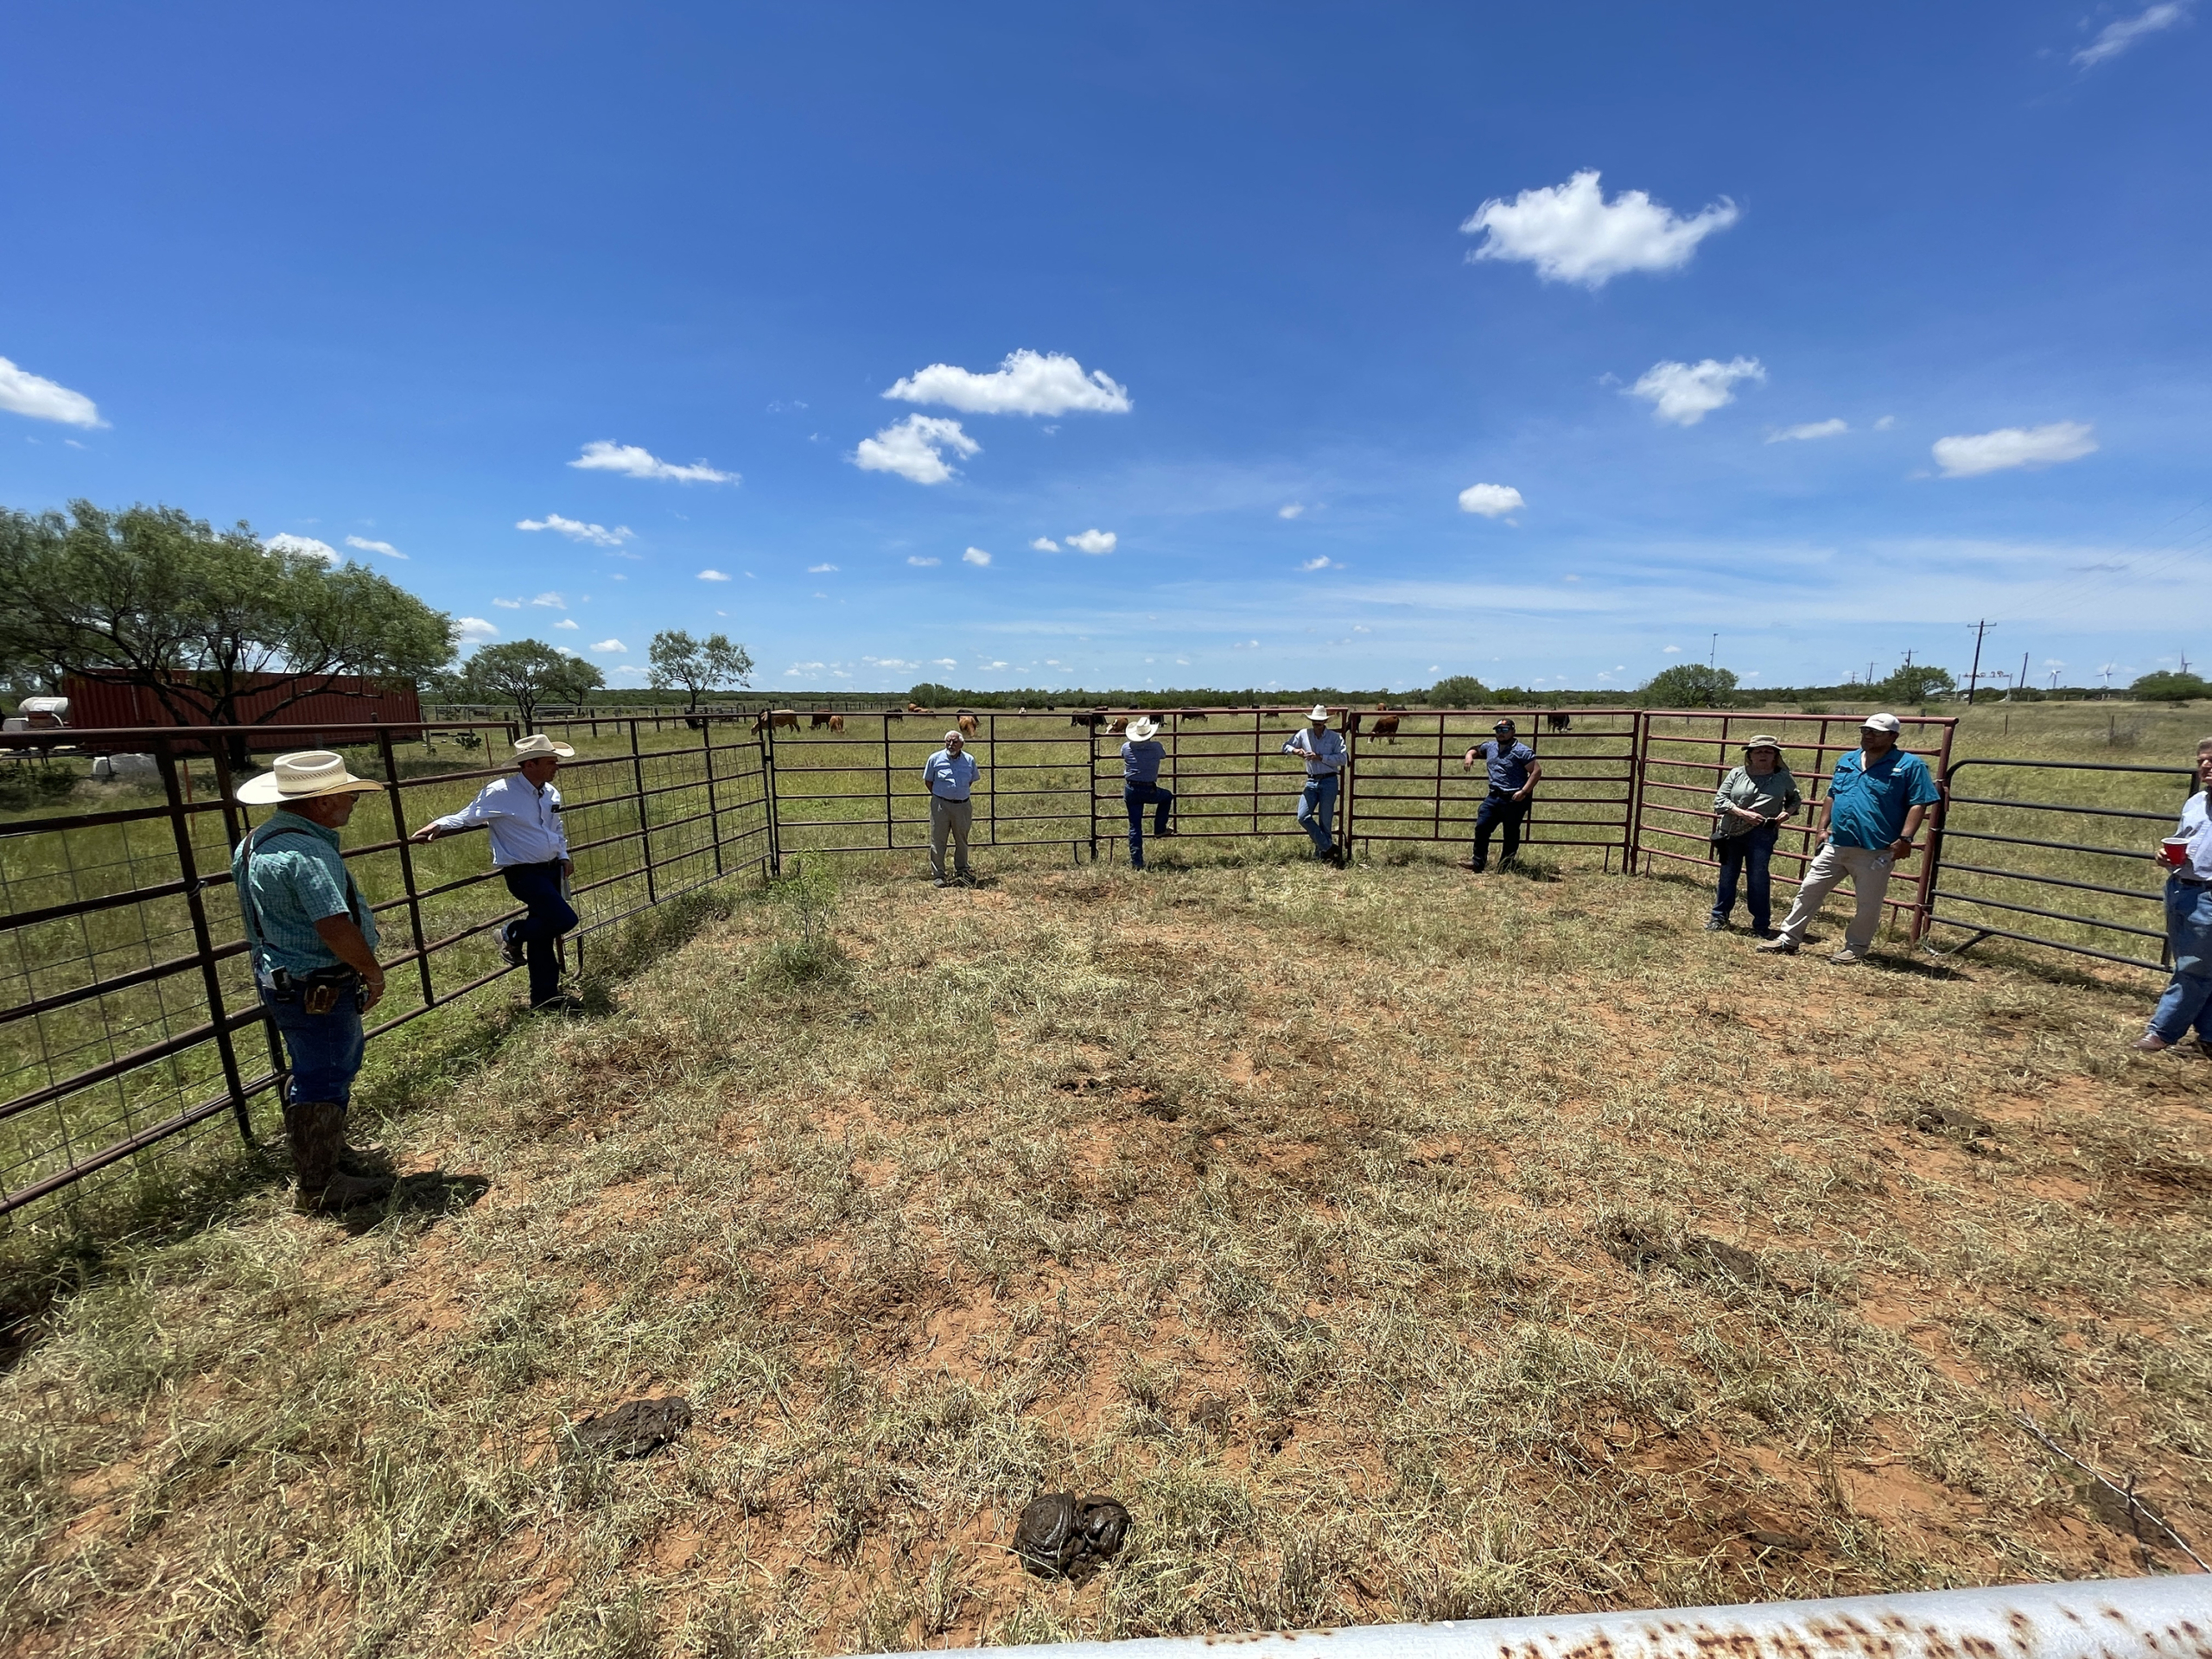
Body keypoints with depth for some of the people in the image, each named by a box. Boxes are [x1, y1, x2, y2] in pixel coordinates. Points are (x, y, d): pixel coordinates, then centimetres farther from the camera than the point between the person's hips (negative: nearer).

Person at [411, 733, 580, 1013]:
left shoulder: (551, 793, 8)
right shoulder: (500, 792, -14)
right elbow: (467, 817, -6)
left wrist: (564, 856, 12)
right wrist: (438, 825, -23)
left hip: (552, 869, 7)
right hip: (524, 873, -7)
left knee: (544, 936, 11)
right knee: (564, 919, -19)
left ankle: (544, 998, 20)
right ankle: (512, 935, 12)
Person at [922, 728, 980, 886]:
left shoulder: (969, 760, 1)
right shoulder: (935, 759, -4)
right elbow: (928, 781, 6)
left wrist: (961, 794, 9)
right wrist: (939, 796, 3)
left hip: (963, 805, 2)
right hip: (940, 805, -2)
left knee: (962, 840, 14)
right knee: (938, 841, 1)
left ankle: (961, 871, 30)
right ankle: (938, 874, 12)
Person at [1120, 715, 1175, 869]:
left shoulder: (1126, 748, -1)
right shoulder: (1156, 747, -5)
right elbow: (1164, 755, 18)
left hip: (1131, 791, 2)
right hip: (1150, 791, -2)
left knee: (1135, 827, 8)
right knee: (1167, 797, 31)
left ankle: (1136, 862, 6)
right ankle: (1159, 829, 29)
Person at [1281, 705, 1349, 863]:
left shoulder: (1335, 737, -2)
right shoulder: (1303, 734, 6)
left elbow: (1342, 759, -11)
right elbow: (1285, 747, 14)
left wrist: (1320, 757, -19)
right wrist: (1295, 750, -8)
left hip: (1329, 781, -3)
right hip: (1311, 781, 4)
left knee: (1325, 820, 0)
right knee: (1303, 817, -8)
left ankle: (1322, 853, 14)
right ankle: (1329, 848, 0)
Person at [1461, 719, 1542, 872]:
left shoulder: (1522, 751, -9)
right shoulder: (1490, 747, 12)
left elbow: (1537, 771, -12)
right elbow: (1476, 749, 33)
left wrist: (1524, 792, -20)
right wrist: (1469, 755, 8)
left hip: (1514, 800, -6)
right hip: (1494, 796, 6)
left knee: (1511, 834, 4)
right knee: (1481, 826, -2)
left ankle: (1504, 867, 13)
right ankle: (1478, 862, 4)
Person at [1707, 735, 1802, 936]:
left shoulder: (1783, 777, 4)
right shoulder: (1737, 774, 0)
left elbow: (1796, 800, 19)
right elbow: (1719, 800, -4)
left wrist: (1787, 812, -2)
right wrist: (1743, 813, -16)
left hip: (1761, 834, -1)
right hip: (1731, 831, 1)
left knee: (1758, 877, -4)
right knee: (1727, 874, 11)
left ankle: (1761, 924, 7)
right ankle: (1719, 916, 25)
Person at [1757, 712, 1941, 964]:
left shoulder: (1909, 765, -4)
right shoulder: (1847, 761, 12)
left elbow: (1918, 804, -8)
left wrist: (1905, 838, -16)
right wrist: (1821, 828, 11)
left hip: (1876, 851, -5)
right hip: (1835, 846, 5)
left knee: (1868, 904, 6)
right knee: (1809, 890, 6)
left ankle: (1855, 949, 21)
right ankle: (1789, 939, 12)